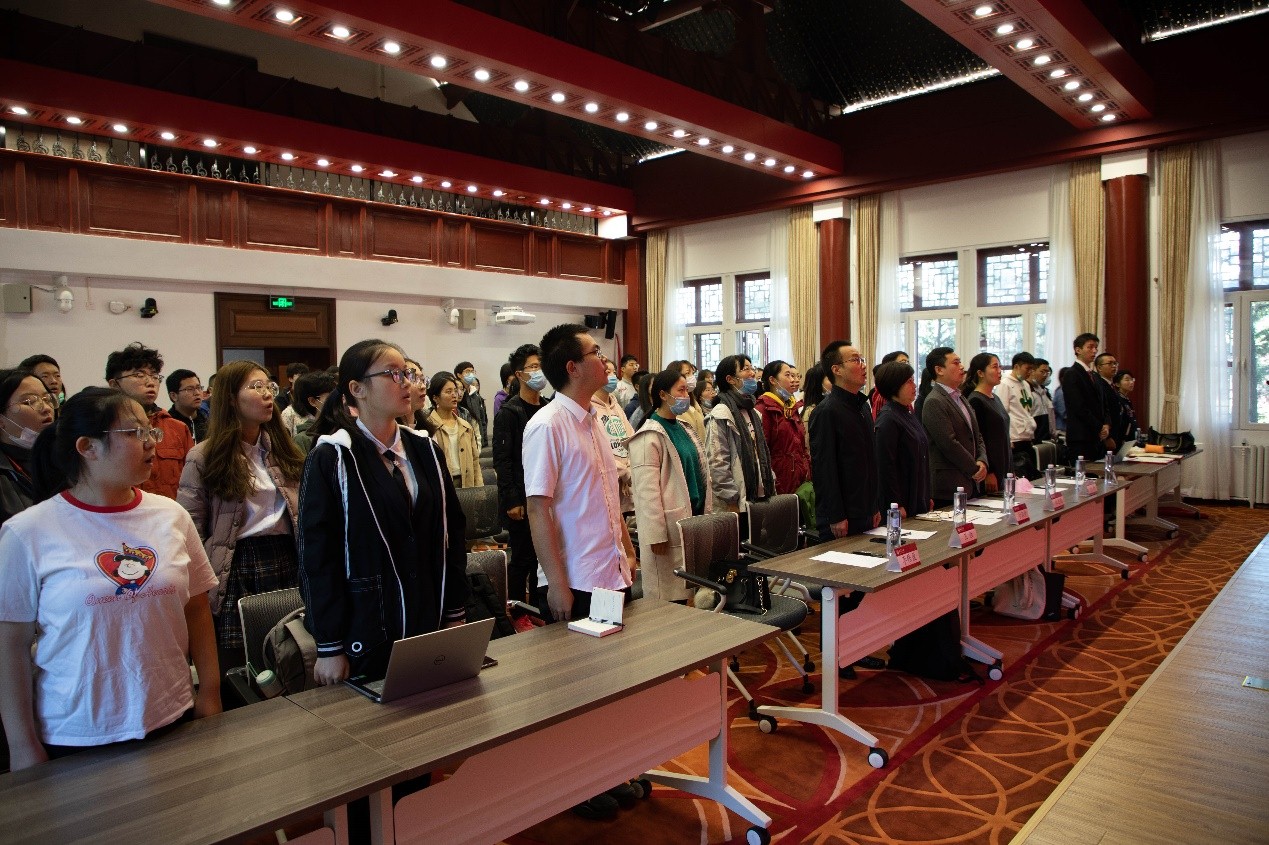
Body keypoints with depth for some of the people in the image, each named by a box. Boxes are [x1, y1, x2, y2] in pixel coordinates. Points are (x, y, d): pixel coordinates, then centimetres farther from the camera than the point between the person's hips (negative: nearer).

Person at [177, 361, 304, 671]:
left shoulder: (285, 450, 12)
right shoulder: (203, 457, -2)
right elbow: (190, 530, -4)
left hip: (287, 562, 3)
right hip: (236, 568, -3)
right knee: (237, 668, 4)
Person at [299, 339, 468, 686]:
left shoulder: (425, 450, 7)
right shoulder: (331, 459, -9)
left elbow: (452, 532, 9)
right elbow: (316, 557, -10)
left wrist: (456, 613, 7)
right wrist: (329, 648, -10)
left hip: (431, 627, 5)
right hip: (367, 635, -5)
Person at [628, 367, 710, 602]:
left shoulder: (683, 427, 14)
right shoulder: (649, 436, -13)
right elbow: (647, 489, -17)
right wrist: (656, 534, -19)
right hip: (670, 525, -8)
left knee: (686, 591, 13)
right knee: (668, 597, 0)